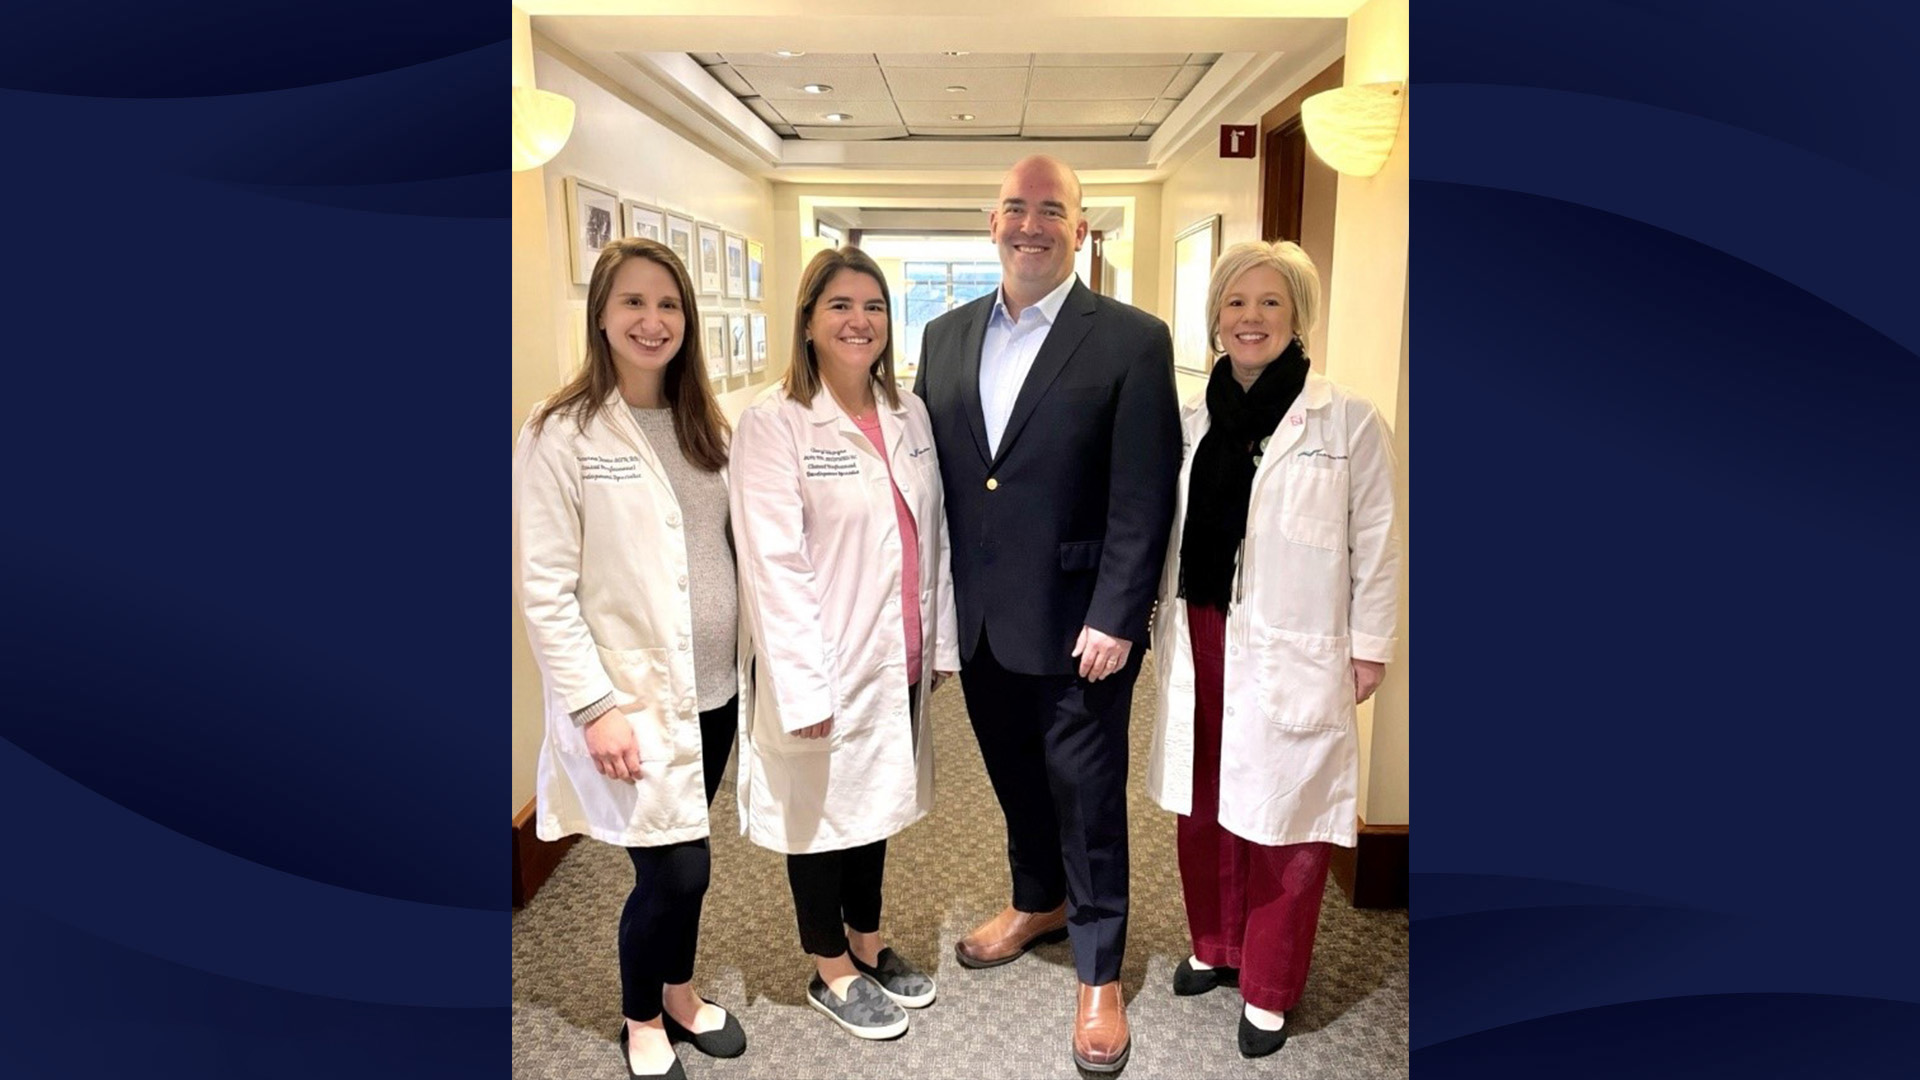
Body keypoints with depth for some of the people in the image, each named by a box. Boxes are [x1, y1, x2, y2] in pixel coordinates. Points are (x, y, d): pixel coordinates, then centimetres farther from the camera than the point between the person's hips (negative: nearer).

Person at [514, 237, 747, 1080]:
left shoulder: (701, 425, 7)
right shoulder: (560, 433, -12)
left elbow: (728, 549, 9)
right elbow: (545, 591, -14)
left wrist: (753, 659, 4)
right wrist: (595, 707, -17)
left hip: (712, 688, 5)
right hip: (630, 697, -5)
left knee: (681, 865, 16)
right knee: (675, 870, -2)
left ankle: (678, 993, 41)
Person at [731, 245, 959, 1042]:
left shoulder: (909, 414, 4)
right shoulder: (773, 422, -15)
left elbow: (932, 534, 9)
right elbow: (773, 565, -18)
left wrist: (940, 639, 8)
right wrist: (804, 685, -20)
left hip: (896, 660, 6)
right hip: (825, 667, -5)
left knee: (875, 800, 20)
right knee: (821, 810, 11)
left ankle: (869, 943, 41)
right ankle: (831, 971, 31)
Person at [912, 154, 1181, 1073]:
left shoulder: (1131, 340, -8)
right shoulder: (946, 335, 7)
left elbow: (1144, 498, -11)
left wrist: (1115, 618, -15)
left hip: (1077, 622, -5)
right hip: (978, 617, 5)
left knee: (1087, 796, 8)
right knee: (1015, 778, 21)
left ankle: (1099, 973, 26)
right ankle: (1039, 902, 46)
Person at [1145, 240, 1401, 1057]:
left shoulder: (1348, 422, -8)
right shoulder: (1188, 420, 5)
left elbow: (1375, 545, -3)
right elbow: (1162, 531, 11)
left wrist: (1369, 645, -3)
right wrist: (1156, 621, 12)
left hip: (1290, 651, -4)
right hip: (1198, 639, 5)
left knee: (1281, 820, 4)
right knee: (1202, 808, 15)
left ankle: (1269, 991, 22)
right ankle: (1214, 946, 37)